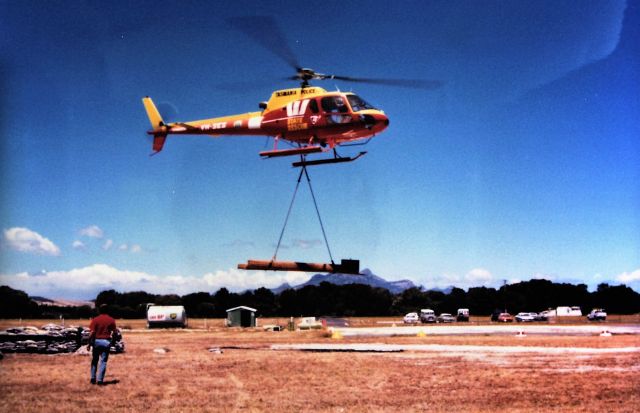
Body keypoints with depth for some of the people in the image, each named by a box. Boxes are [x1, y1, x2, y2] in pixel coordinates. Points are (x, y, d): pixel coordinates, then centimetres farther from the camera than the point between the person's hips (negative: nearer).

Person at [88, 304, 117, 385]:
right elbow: (114, 333, -1)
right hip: (106, 342, 0)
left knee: (94, 360, 13)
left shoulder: (95, 320, -5)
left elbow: (92, 333, -10)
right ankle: (100, 380, 1)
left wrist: (89, 344, -4)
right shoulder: (111, 320, -1)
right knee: (103, 361, 4)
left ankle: (93, 379, 15)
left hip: (96, 341, 0)